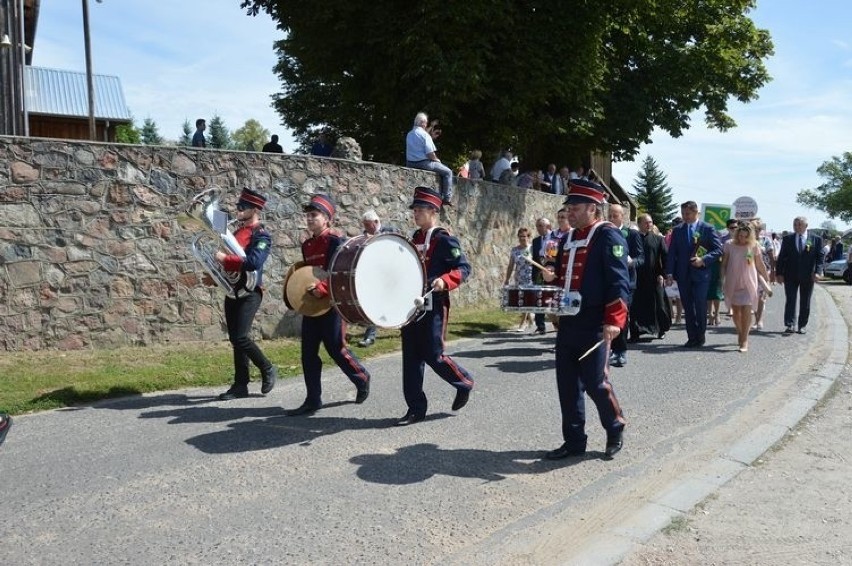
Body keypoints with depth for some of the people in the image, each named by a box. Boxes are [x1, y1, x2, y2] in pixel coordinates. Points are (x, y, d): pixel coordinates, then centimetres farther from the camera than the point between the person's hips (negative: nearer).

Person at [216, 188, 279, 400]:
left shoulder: (261, 235, -9)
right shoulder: (237, 233, 15)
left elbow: (253, 263, -23)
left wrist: (225, 259, -21)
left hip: (249, 293, -8)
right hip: (232, 291, 8)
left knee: (241, 337, -13)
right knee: (234, 339, 8)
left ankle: (268, 370, 8)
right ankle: (240, 385, 15)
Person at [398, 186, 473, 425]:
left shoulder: (444, 239, -9)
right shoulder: (415, 238, 13)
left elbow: (464, 268, -12)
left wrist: (444, 281, -27)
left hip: (434, 305, -7)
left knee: (433, 356, -3)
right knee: (411, 357, 5)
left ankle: (464, 383, 24)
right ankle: (416, 408, 12)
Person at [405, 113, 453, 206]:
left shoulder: (409, 134, 10)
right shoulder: (425, 134, -14)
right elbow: (430, 154, -18)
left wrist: (431, 136, 24)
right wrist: (437, 159, 0)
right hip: (424, 163, -9)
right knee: (448, 172, 5)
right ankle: (447, 198, 1)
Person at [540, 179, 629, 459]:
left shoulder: (608, 236, -8)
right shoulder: (568, 238, 15)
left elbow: (619, 281, -15)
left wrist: (614, 321, -22)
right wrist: (552, 277, 3)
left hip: (593, 325, -7)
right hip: (567, 323, 8)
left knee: (595, 382, -3)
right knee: (567, 383, 9)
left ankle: (615, 430, 22)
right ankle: (574, 441, 20)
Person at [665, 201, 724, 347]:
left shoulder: (707, 229, 0)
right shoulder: (677, 230, 10)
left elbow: (718, 249, -2)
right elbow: (671, 253, 7)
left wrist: (703, 260, -16)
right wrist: (669, 273, -3)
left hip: (700, 273, -3)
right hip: (683, 275, 3)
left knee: (700, 307, -2)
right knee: (688, 308, 6)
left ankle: (700, 337, 12)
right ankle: (692, 338, 12)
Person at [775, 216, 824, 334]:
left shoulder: (816, 239, 3)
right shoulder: (787, 239, 4)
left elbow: (819, 257, 0)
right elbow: (781, 257, 3)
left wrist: (817, 272, -14)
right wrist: (779, 273, -4)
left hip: (807, 276, 0)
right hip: (790, 276, 0)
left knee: (805, 302, 9)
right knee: (790, 301, -3)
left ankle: (803, 325, 18)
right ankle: (789, 325, -3)